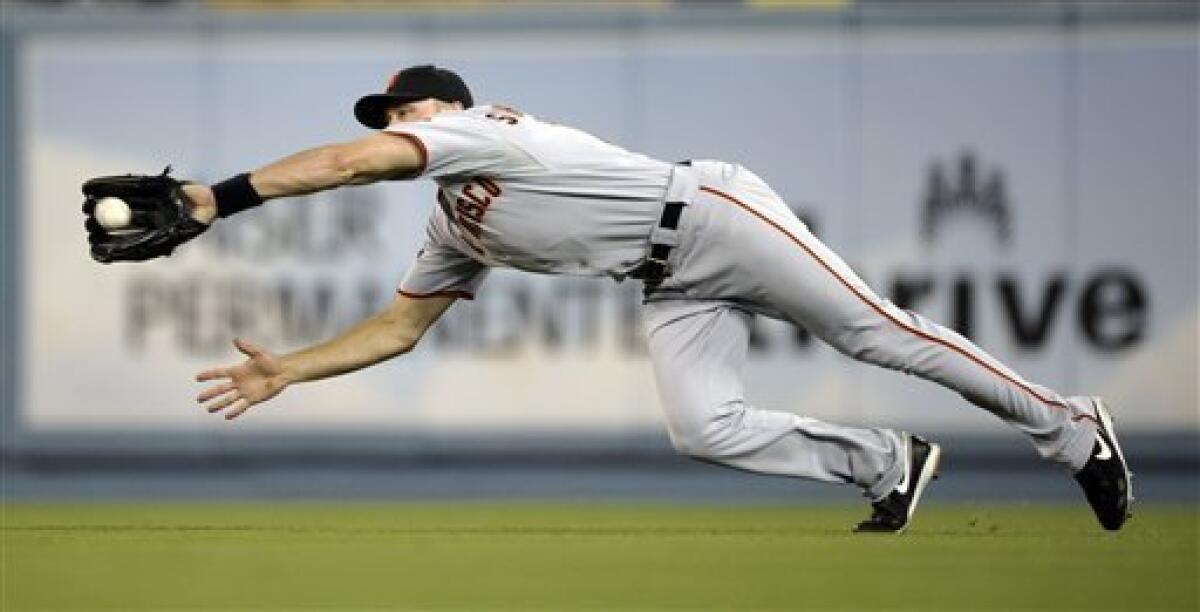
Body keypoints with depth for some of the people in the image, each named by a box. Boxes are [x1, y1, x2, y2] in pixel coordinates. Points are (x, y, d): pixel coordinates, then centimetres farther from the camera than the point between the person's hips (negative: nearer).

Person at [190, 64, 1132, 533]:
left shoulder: (480, 128, -9)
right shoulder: (453, 235, 18)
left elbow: (351, 162, -23)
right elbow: (398, 327, 24)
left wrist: (222, 197, -26)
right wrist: (284, 371, 15)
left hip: (711, 218, -8)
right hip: (673, 288, 8)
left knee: (877, 333, -8)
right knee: (704, 431, -13)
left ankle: (1070, 429, 1)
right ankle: (889, 466, 2)